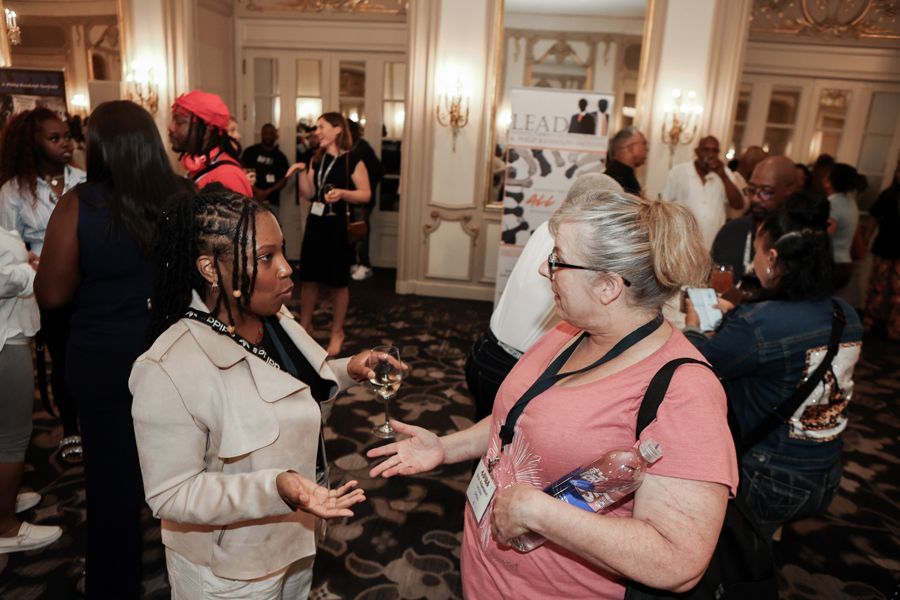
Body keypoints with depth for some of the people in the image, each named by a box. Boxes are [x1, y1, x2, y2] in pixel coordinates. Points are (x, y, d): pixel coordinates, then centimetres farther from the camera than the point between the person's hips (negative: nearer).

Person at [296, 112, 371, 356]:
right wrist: (302, 171, -6)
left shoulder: (353, 160, -9)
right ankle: (304, 325, 28)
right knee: (308, 278, 11)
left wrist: (342, 193, -25)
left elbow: (366, 194, -11)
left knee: (338, 281, 3)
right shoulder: (317, 159, 11)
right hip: (315, 224, 6)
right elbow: (308, 194, 8)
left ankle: (337, 332, 18)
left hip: (338, 226, -6)